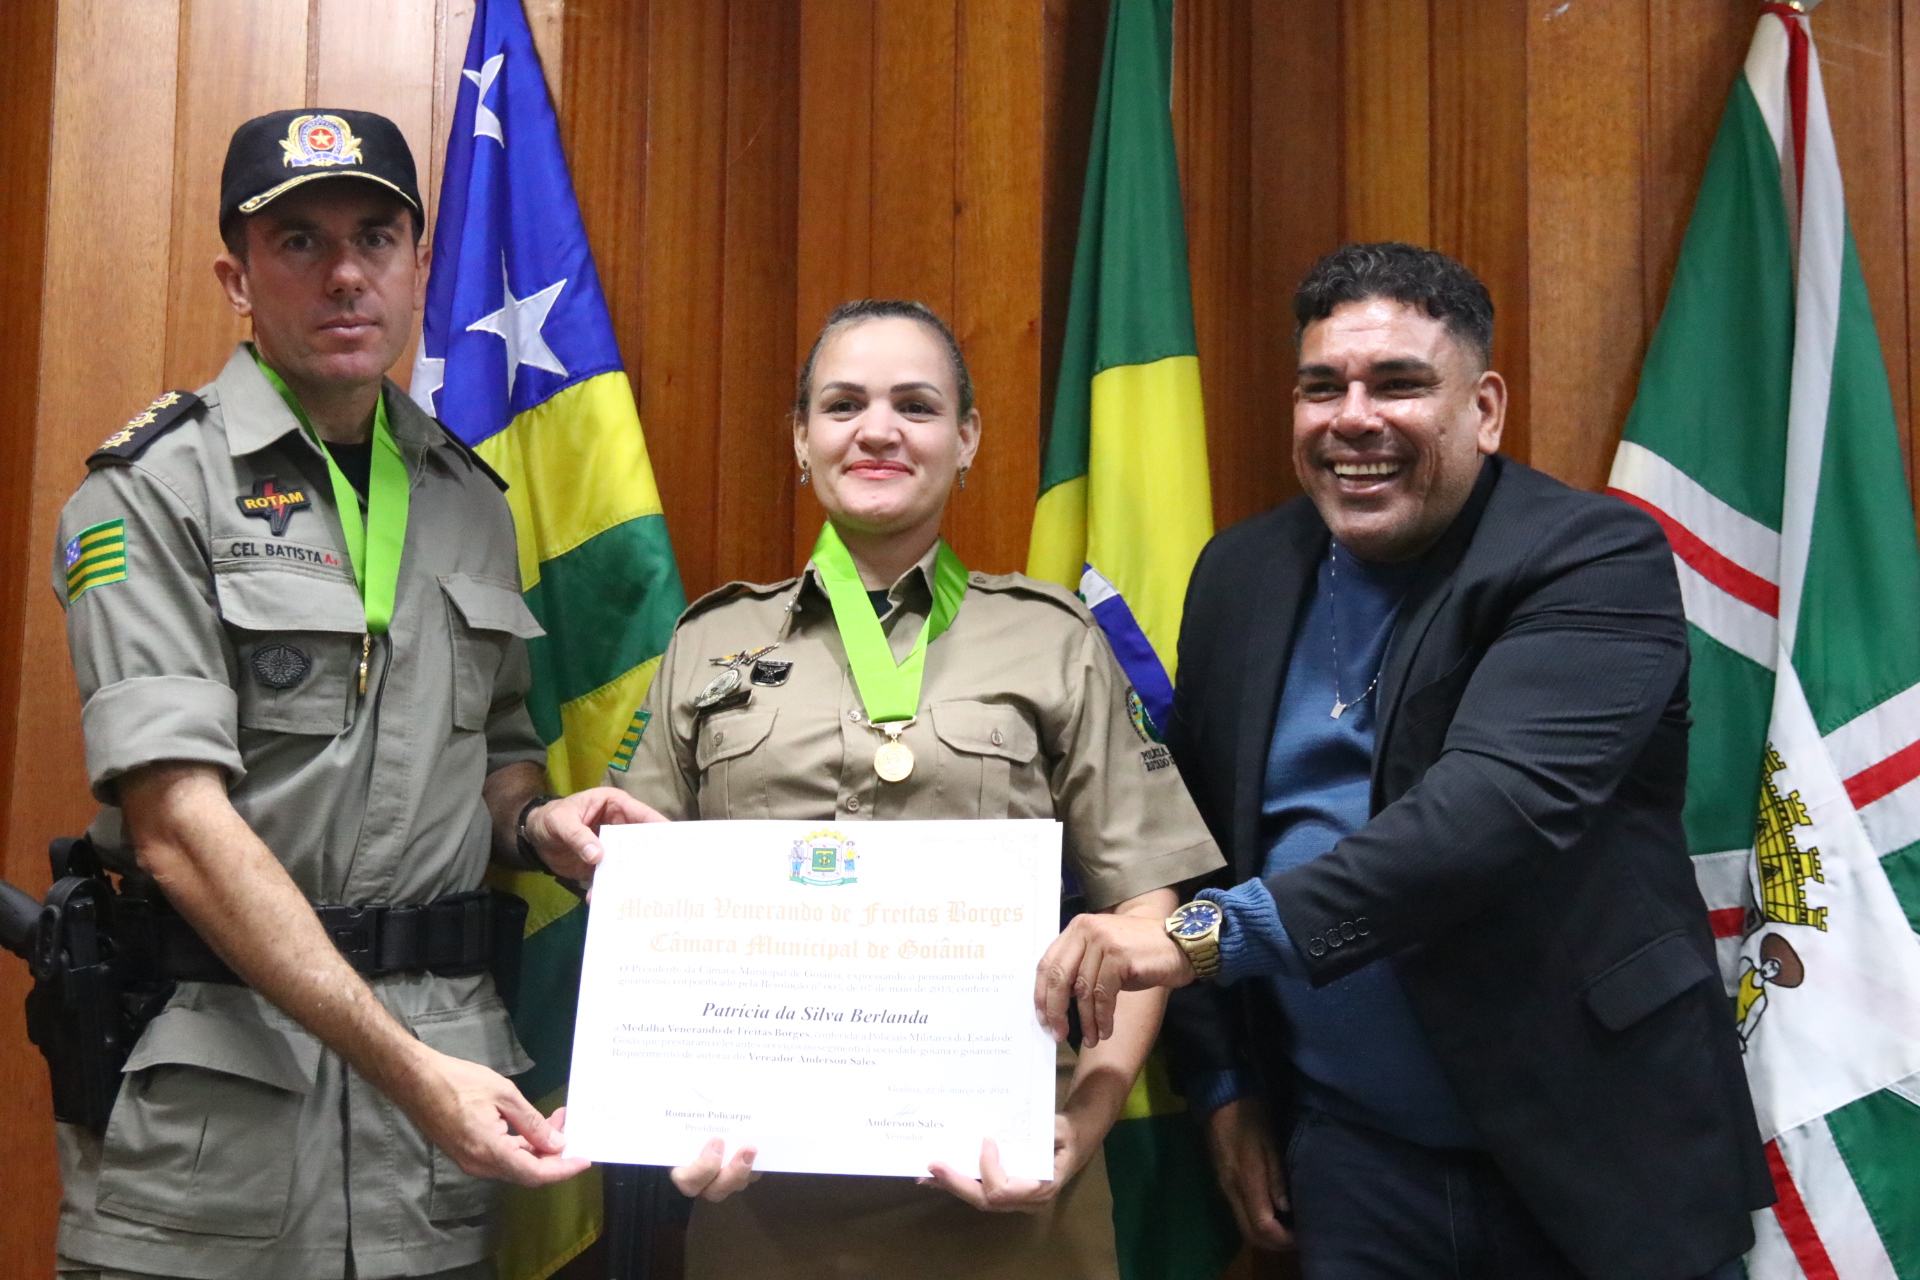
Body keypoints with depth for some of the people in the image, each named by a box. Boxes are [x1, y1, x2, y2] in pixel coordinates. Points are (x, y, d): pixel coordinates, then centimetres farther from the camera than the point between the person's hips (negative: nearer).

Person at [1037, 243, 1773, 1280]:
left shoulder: (1597, 562, -13)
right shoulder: (1242, 573, 3)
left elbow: (1500, 803, -28)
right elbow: (1193, 830, 10)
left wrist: (1212, 933, -35)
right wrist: (1220, 1084, 8)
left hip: (1591, 1165, -4)